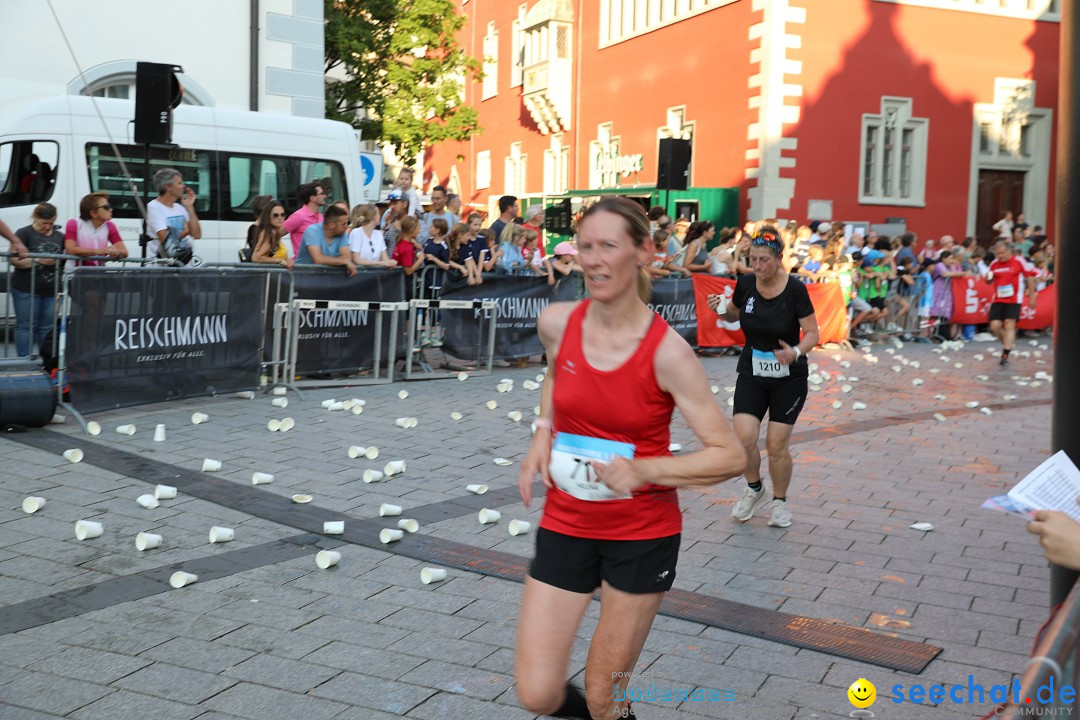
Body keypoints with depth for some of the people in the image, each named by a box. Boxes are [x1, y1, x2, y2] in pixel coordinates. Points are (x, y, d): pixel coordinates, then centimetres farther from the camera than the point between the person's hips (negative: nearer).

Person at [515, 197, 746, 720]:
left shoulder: (666, 352, -18)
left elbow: (731, 456, -16)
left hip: (643, 534, -3)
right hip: (566, 525, 3)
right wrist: (543, 433, 2)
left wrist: (644, 470, -28)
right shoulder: (556, 322, -6)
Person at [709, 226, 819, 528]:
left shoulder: (795, 289, -16)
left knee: (776, 445, -3)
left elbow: (812, 332, -11)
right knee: (743, 437, -13)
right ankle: (754, 489, 17)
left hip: (789, 378, -2)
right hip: (751, 373, 2)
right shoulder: (745, 284, -6)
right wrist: (721, 309, -8)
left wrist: (796, 351, -30)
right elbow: (734, 314, 14)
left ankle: (780, 500, 24)